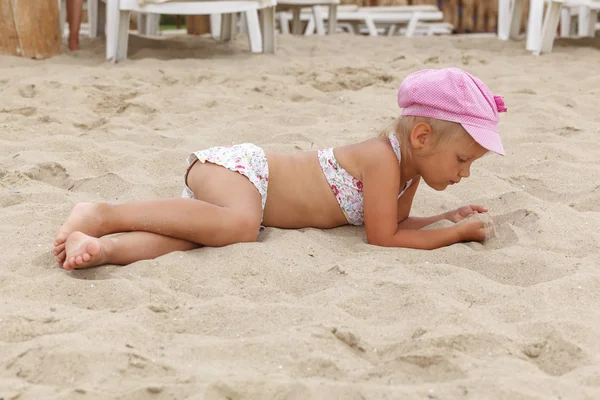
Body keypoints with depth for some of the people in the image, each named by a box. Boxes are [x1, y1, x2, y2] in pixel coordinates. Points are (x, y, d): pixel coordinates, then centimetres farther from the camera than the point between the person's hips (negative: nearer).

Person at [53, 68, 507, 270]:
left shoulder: (410, 165, 9)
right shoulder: (383, 158, -19)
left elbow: (397, 223, 24)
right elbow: (383, 238, -18)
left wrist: (448, 217, 12)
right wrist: (456, 234, -10)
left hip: (241, 170, 8)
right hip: (233, 166, -8)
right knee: (240, 224, -37)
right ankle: (102, 215, -29)